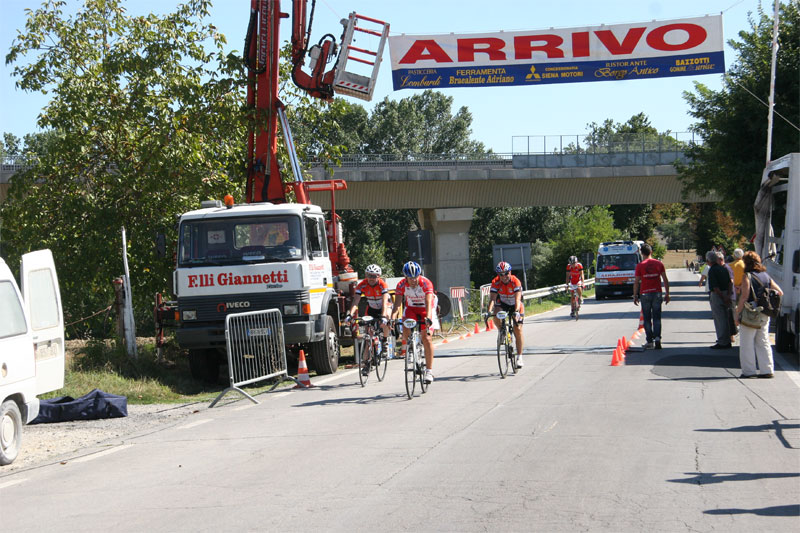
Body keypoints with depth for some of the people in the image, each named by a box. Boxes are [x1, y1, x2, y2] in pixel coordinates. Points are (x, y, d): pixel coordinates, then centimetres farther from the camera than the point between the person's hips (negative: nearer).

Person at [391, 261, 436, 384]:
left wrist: (428, 318, -57)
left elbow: (428, 302, -40)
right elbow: (397, 304, -28)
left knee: (426, 337, -15)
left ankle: (429, 370, -11)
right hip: (410, 308, 2)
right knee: (405, 330, -24)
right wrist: (392, 319, -45)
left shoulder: (426, 283, -30)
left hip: (425, 309, -2)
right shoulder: (401, 285, -23)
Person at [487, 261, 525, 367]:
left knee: (518, 329, -10)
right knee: (495, 316, -31)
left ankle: (519, 357, -4)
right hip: (502, 303, 2)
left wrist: (516, 312, -55)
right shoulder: (496, 282, -23)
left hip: (515, 305, -2)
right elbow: (492, 298, -31)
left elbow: (517, 299, -39)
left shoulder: (515, 281, -30)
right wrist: (489, 311, -48)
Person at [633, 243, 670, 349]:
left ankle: (650, 341, 4)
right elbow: (665, 280, 2)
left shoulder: (640, 266, -5)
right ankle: (657, 337, -10)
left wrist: (635, 296, 5)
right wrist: (667, 294, 8)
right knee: (657, 318, 8)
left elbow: (636, 282, -4)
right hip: (657, 293, 2)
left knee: (647, 319, 5)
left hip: (645, 294, -2)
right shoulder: (659, 264, 2)